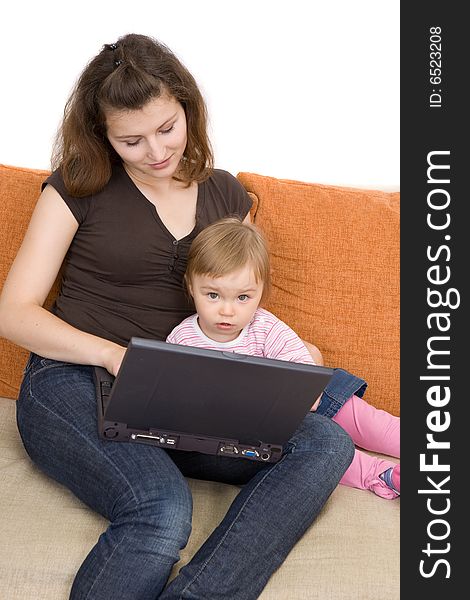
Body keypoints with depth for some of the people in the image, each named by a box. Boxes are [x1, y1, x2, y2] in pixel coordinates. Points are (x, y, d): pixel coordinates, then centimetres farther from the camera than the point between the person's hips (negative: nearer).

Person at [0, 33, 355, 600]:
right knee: (163, 508, -37)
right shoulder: (79, 187, 3)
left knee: (325, 443, -24)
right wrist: (114, 353, -18)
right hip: (73, 383, -4)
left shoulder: (225, 195, 14)